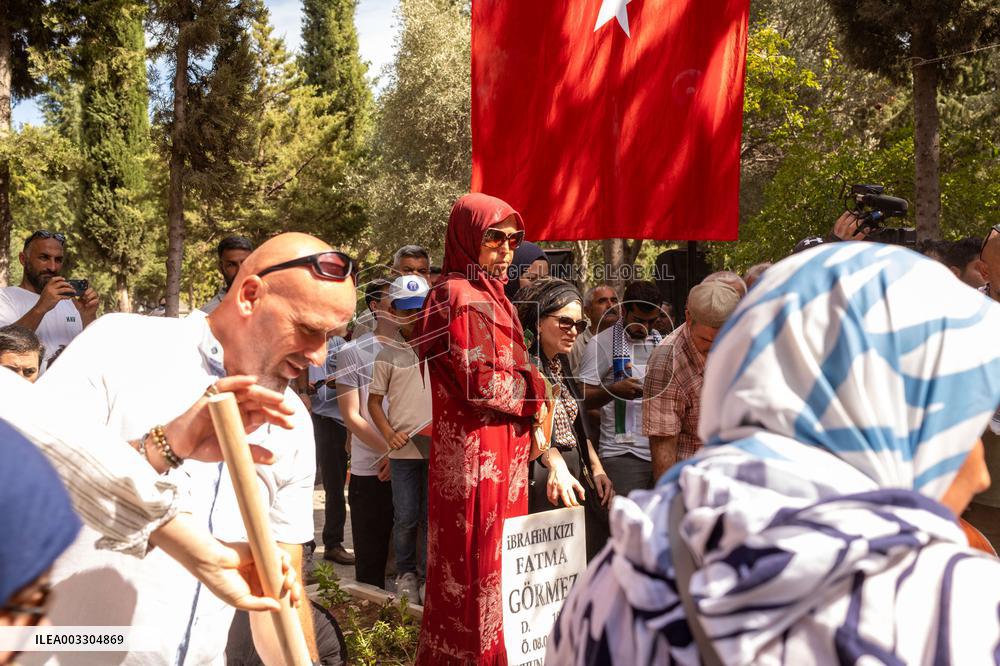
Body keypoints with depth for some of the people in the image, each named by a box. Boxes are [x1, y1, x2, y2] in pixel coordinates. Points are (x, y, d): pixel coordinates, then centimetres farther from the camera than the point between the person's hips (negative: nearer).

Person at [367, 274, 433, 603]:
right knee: (405, 517, 4)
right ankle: (405, 573, 23)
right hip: (403, 449, -1)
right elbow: (374, 401, 5)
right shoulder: (389, 354, 0)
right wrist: (390, 434, -10)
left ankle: (428, 572, 22)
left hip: (438, 446, 1)